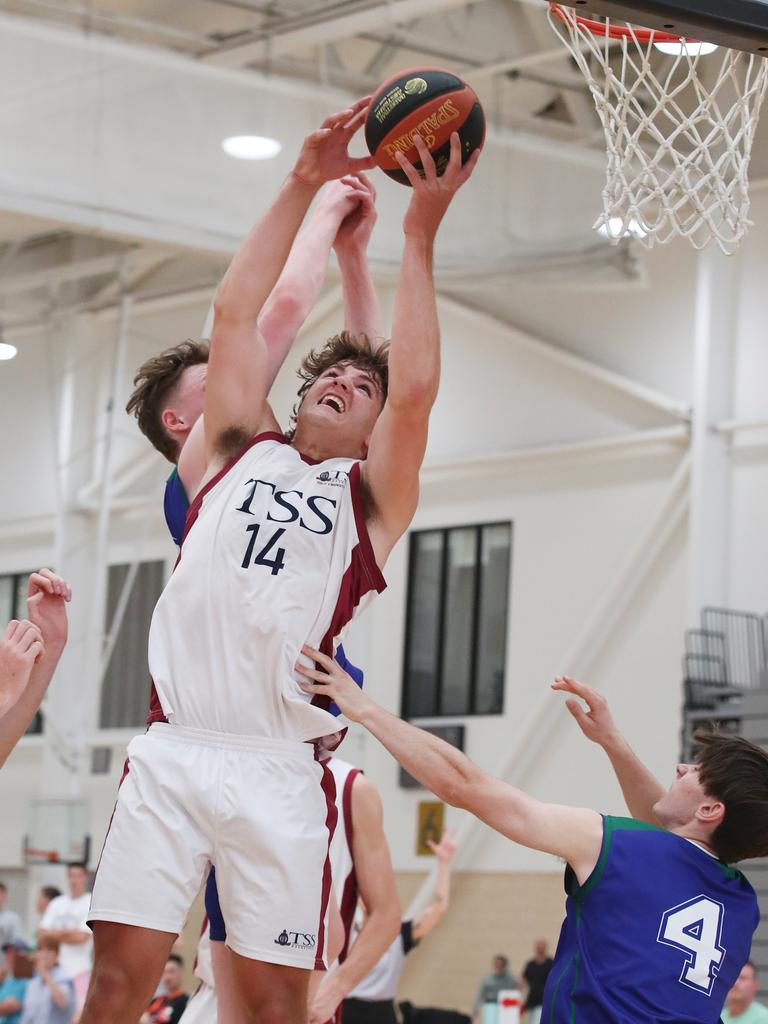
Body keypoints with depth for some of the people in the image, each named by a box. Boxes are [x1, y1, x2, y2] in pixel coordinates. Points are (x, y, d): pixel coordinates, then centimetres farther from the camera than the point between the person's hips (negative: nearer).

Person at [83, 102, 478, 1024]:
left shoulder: (372, 498, 12)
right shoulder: (242, 452, 19)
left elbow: (416, 388, -4)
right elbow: (234, 312, 12)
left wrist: (419, 235, -3)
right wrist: (303, 186, 10)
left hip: (279, 772, -1)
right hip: (171, 750, 2)